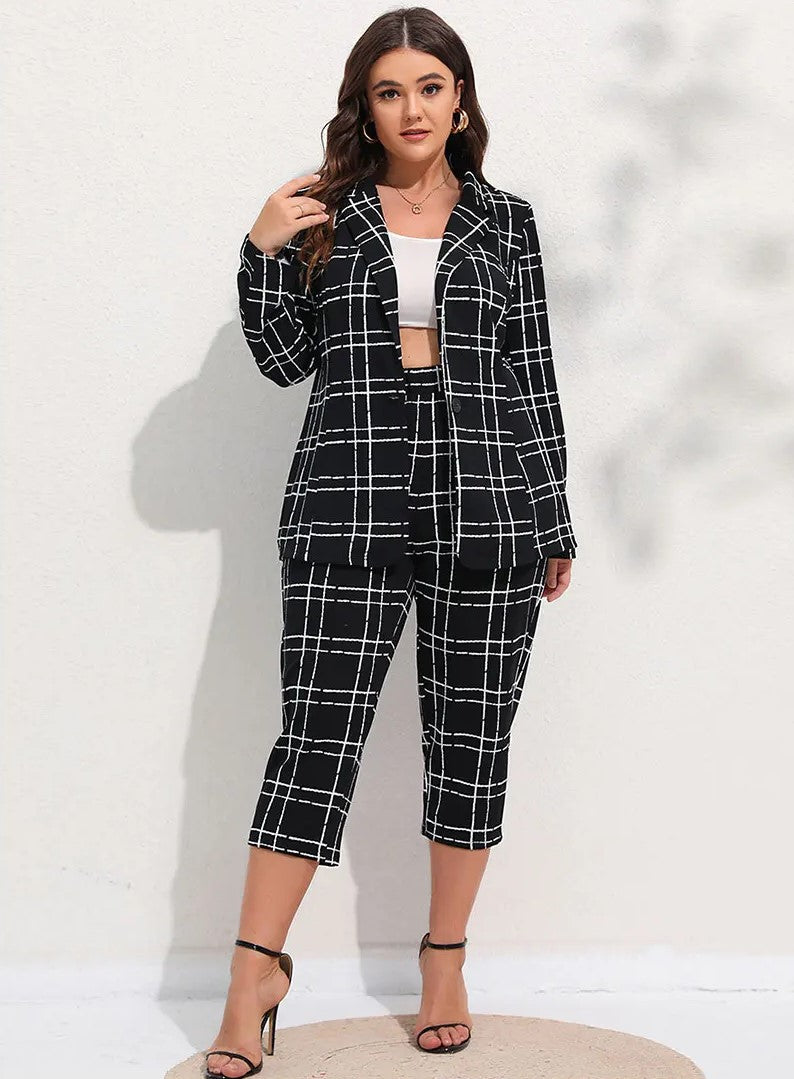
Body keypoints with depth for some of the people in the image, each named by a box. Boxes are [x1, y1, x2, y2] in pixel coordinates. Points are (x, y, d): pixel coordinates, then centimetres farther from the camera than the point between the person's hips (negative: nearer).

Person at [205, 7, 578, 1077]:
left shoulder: (504, 220, 10)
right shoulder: (325, 212, 9)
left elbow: (532, 376, 10)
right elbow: (286, 358, 6)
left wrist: (554, 519, 9)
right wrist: (264, 251, -7)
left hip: (486, 502, 1)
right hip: (348, 498, -1)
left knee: (471, 736, 7)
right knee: (317, 733, -4)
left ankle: (446, 962, 21)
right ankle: (255, 972, 5)